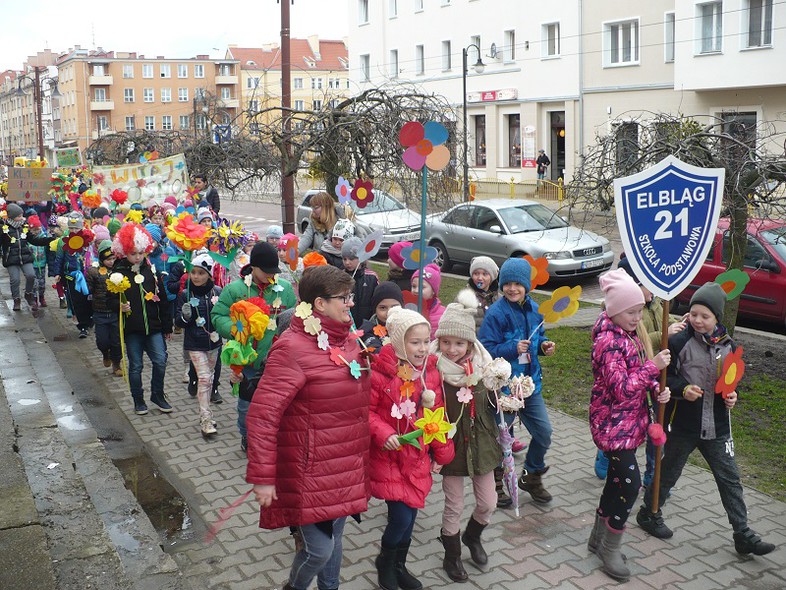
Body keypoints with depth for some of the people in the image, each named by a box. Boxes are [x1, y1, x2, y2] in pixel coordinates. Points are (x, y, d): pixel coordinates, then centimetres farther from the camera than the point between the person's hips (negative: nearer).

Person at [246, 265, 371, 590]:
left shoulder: (347, 339, 5)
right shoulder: (293, 348, -19)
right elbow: (262, 415, -20)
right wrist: (262, 477, -20)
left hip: (347, 465, 8)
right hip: (312, 471, -7)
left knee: (334, 535, 20)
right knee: (319, 549, -3)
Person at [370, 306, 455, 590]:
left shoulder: (430, 372, 0)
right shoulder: (380, 373, -17)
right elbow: (366, 410, -10)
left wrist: (442, 452, 9)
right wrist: (383, 433, -24)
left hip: (418, 458, 5)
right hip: (389, 457, -5)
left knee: (410, 516, 14)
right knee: (401, 517, -7)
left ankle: (399, 565, 39)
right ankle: (385, 561, 24)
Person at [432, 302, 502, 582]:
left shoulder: (483, 366, -5)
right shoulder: (434, 370, -17)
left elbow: (491, 405, 9)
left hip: (481, 443, 4)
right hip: (452, 446, -3)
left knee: (488, 503, 14)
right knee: (454, 507, 10)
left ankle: (472, 537, 45)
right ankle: (452, 556, 34)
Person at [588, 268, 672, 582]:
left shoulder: (629, 335, 6)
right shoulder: (608, 341, -22)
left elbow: (639, 375, 15)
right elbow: (623, 388, -26)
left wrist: (657, 389, -4)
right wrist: (653, 366, -22)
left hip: (629, 421, 9)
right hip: (613, 424, -9)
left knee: (617, 479, 16)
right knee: (631, 483, -7)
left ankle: (599, 538, 32)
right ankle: (610, 550, 9)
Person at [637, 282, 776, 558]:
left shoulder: (728, 345, 2)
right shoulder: (679, 342, -12)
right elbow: (663, 377, -9)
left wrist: (732, 395, -4)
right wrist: (682, 389, -25)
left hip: (717, 428, 4)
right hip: (683, 425, -4)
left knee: (730, 479, 8)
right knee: (668, 472, 13)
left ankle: (744, 536, 19)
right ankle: (649, 514, 34)